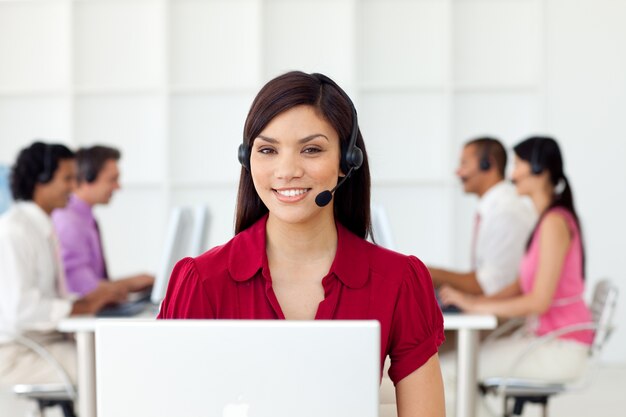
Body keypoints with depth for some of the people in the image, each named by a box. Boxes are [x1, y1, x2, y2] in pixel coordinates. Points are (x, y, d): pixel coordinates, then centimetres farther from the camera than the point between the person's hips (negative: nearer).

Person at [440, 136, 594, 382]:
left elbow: (540, 301, -21)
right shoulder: (546, 219, 14)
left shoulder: (554, 223, -17)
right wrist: (476, 300, 1)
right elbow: (521, 286, 16)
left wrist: (477, 306, -17)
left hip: (560, 349, -9)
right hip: (545, 338, 9)